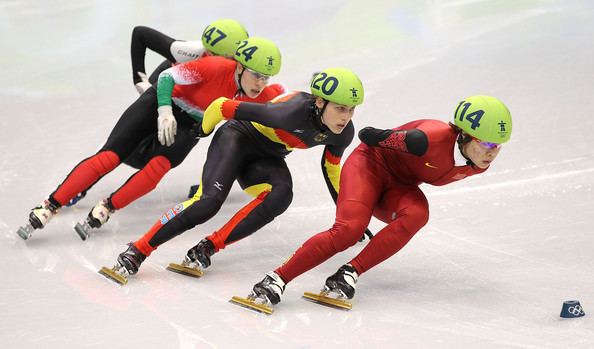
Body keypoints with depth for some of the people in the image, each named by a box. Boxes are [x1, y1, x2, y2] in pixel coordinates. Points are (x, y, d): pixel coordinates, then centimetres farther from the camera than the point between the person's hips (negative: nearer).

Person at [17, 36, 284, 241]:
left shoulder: (261, 95, -18)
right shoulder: (217, 68, -32)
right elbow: (168, 76, -23)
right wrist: (165, 111, -33)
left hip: (190, 124, 4)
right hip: (161, 102, -4)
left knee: (159, 167, -26)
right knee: (109, 157, -13)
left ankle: (104, 211, -15)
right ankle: (47, 209, -10)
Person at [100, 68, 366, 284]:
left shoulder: (343, 133, -15)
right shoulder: (293, 112, -36)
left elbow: (331, 168, 8)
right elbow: (225, 106, -27)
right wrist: (203, 131, -8)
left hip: (267, 158, 5)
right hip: (239, 137, -5)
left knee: (281, 195, -29)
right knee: (209, 200, -28)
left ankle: (207, 249, -24)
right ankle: (135, 254, -20)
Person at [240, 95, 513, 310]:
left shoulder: (479, 165, -10)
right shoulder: (437, 137, -34)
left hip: (400, 187, 6)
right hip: (372, 163, -6)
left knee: (416, 214, -31)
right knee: (349, 229, -30)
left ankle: (349, 274, -31)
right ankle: (275, 281, -28)